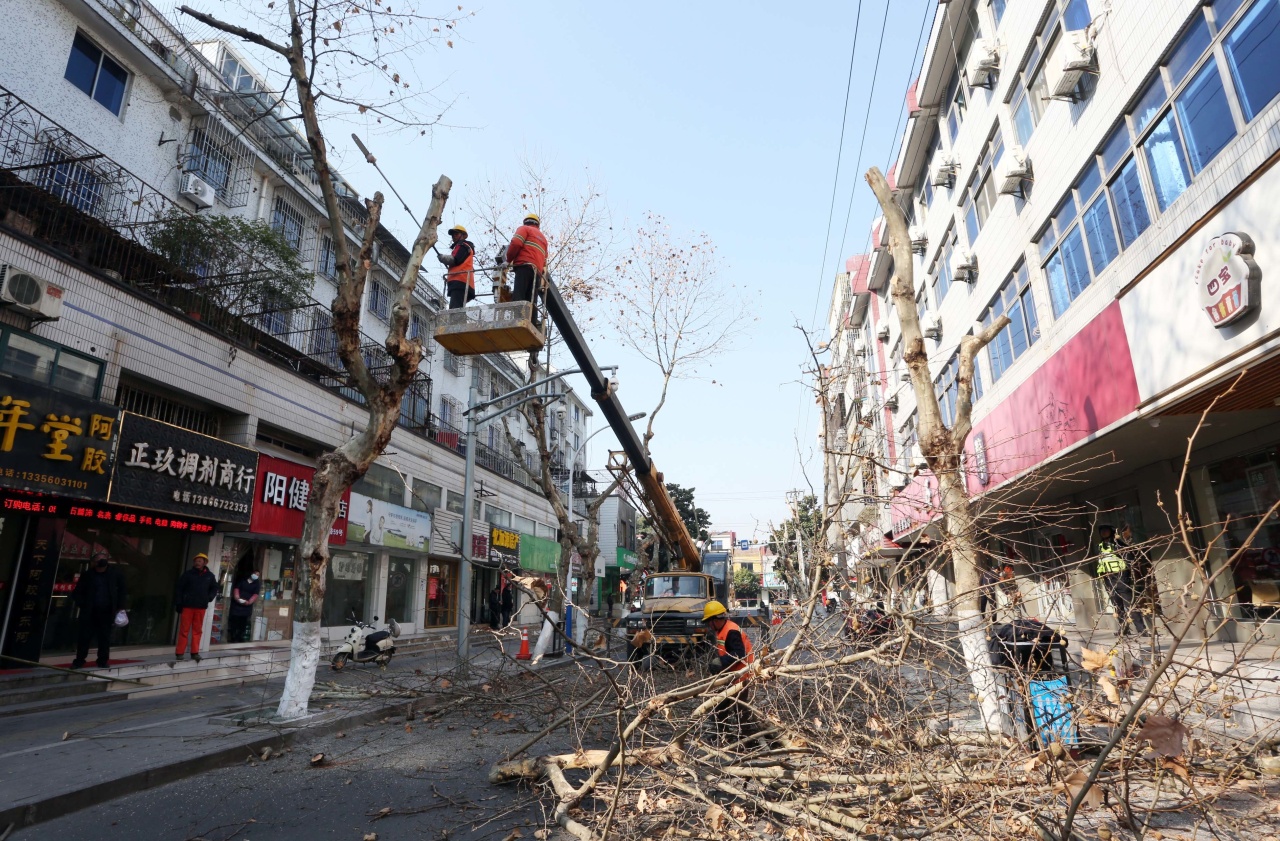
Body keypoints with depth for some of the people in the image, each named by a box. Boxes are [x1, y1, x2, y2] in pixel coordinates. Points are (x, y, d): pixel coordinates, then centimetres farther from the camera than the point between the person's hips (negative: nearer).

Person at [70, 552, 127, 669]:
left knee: (105, 638, 6)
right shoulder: (87, 575, -1)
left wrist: (121, 607, 1)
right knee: (84, 637, 3)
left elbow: (121, 591, 8)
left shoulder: (115, 574, 1)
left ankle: (103, 661, 14)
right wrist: (83, 604, -9)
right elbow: (77, 593, 5)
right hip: (89, 613, 0)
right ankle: (79, 661, 15)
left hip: (107, 613, 0)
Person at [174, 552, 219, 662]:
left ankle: (195, 652, 14)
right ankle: (180, 653, 9)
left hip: (201, 607, 2)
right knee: (184, 630, 2)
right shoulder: (188, 574, -1)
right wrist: (178, 604, -7)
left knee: (197, 630, 7)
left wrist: (210, 597, -1)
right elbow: (178, 588, -1)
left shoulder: (210, 576, 6)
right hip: (187, 606, -2)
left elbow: (214, 588, 18)